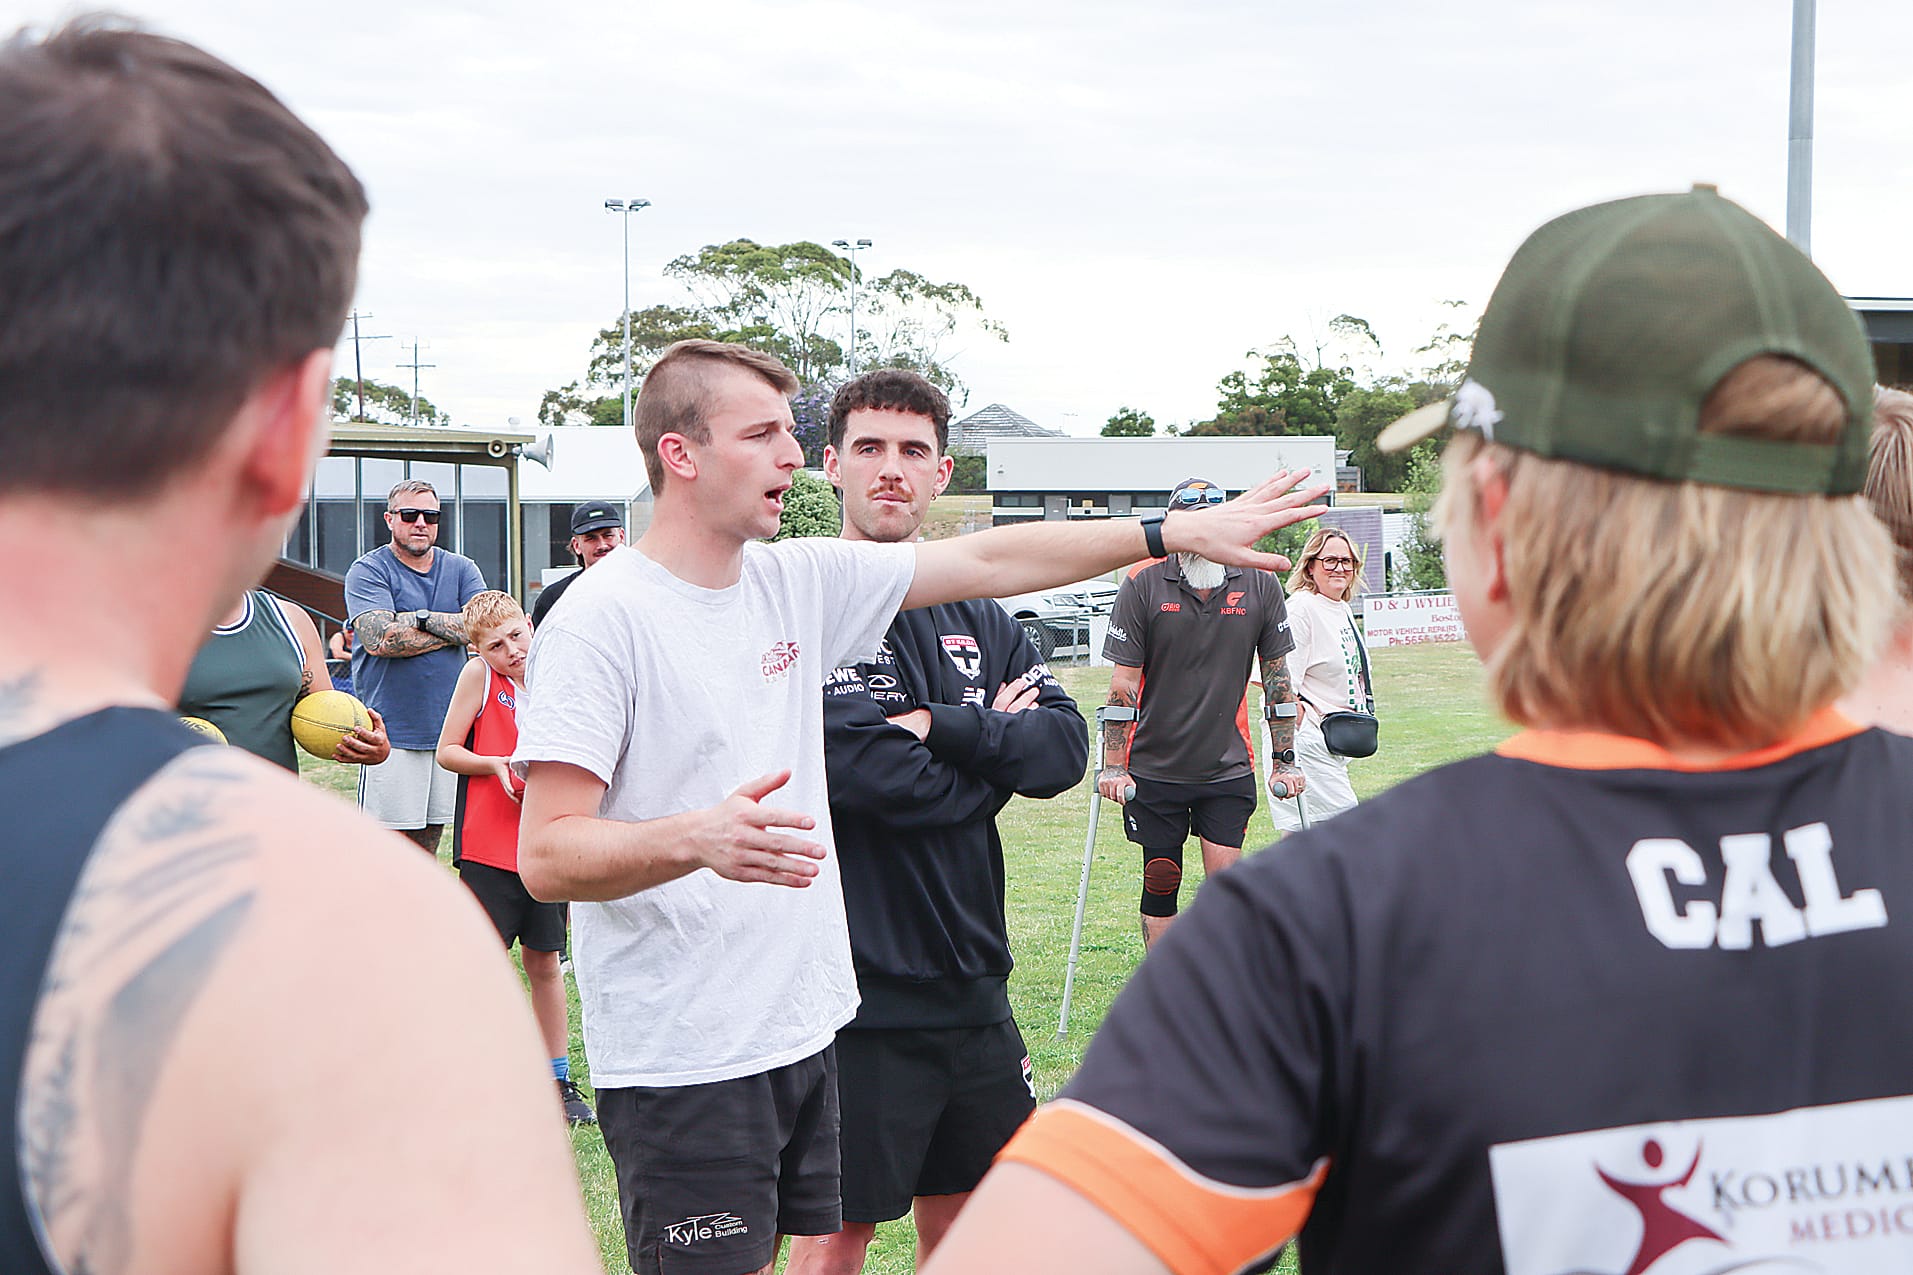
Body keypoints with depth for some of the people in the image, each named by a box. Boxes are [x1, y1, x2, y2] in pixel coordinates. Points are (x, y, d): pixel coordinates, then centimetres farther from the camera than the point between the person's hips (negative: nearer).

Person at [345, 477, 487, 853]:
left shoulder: (461, 569, 12)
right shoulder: (367, 571, -2)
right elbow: (380, 639, -17)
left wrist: (419, 618, -12)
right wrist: (455, 629, -7)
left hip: (447, 726, 5)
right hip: (392, 731, -4)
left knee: (428, 841, 10)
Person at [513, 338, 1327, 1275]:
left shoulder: (799, 583, 8)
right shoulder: (602, 617, -12)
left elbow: (988, 561, 14)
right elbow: (546, 856, -17)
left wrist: (1181, 531, 13)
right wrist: (697, 838, -35)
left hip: (803, 1027, 7)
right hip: (680, 1058, -7)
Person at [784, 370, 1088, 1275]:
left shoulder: (978, 618, 12)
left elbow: (1065, 748, 0)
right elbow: (879, 780, -20)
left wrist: (943, 728, -15)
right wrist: (995, 747, -5)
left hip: (972, 981, 7)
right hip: (858, 990, -7)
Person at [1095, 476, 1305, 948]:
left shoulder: (1259, 584, -2)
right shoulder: (1144, 584, -8)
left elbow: (1277, 675, 6)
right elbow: (1123, 684, -6)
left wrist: (1284, 760, 6)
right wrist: (1113, 765, -8)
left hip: (1228, 767, 1)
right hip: (1154, 767, -1)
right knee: (1160, 883, 6)